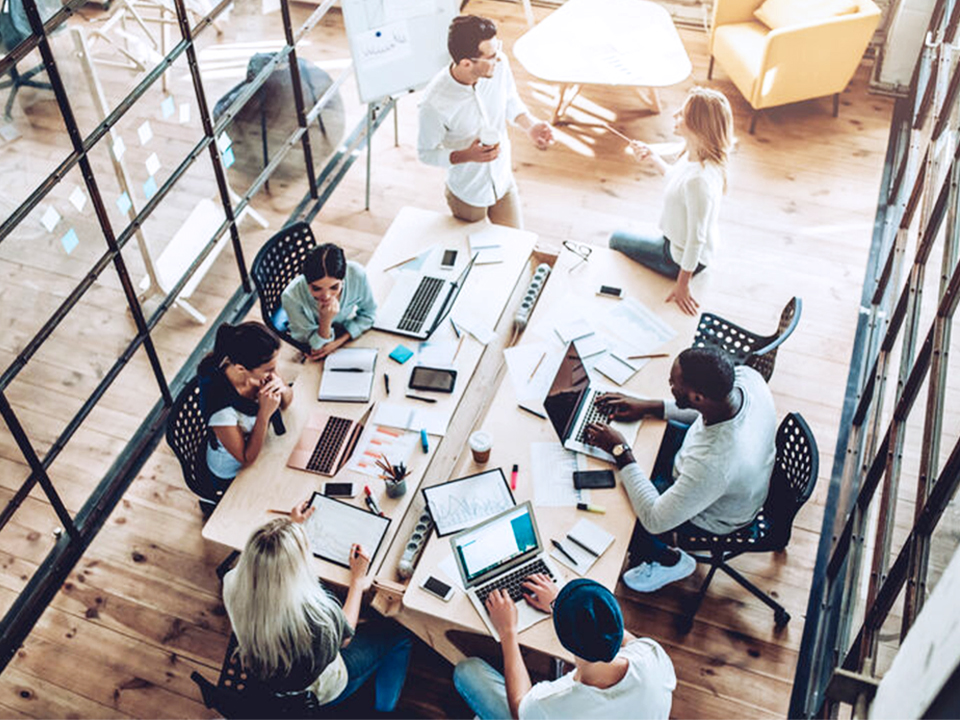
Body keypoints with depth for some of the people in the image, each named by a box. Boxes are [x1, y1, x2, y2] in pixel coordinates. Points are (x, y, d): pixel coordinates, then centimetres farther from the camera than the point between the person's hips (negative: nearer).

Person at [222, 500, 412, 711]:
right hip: (319, 693, -5)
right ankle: (384, 709, 32)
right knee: (398, 634, 13)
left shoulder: (232, 585, -28)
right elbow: (345, 636, -14)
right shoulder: (319, 612, -42)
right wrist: (358, 577, -4)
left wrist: (293, 525, 12)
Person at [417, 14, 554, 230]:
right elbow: (426, 153, -18)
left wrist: (530, 124, -19)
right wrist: (467, 156, -34)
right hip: (468, 194, -4)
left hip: (503, 182, 4)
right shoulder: (434, 103, -35)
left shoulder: (499, 64, -22)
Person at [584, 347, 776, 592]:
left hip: (713, 515, -7)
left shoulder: (712, 463, -47)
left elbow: (655, 521, -31)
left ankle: (670, 560, 25)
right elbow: (707, 409, -1)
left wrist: (621, 452, -25)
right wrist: (649, 407, -6)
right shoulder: (745, 375, -28)